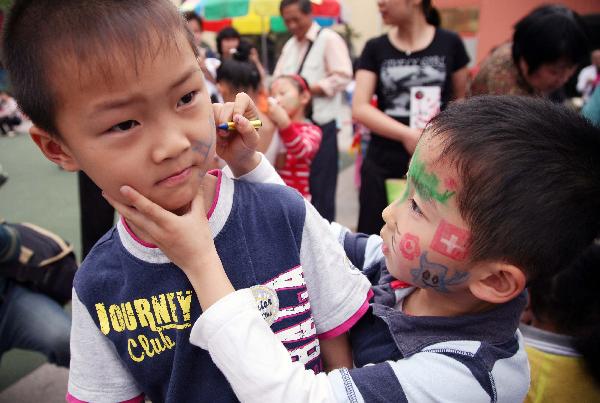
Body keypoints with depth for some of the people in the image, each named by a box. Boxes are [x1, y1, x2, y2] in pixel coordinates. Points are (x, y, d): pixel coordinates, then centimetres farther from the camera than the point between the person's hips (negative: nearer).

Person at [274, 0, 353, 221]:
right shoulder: (289, 45, 17)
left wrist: (306, 89, -16)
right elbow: (278, 80, 17)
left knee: (319, 188, 0)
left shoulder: (329, 39, -5)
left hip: (320, 126, -7)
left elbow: (342, 77, -14)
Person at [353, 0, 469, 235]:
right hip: (382, 165, 1)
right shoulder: (375, 48, 3)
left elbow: (461, 101, 12)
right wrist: (408, 135, -18)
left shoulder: (450, 44, 2)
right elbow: (359, 109, -6)